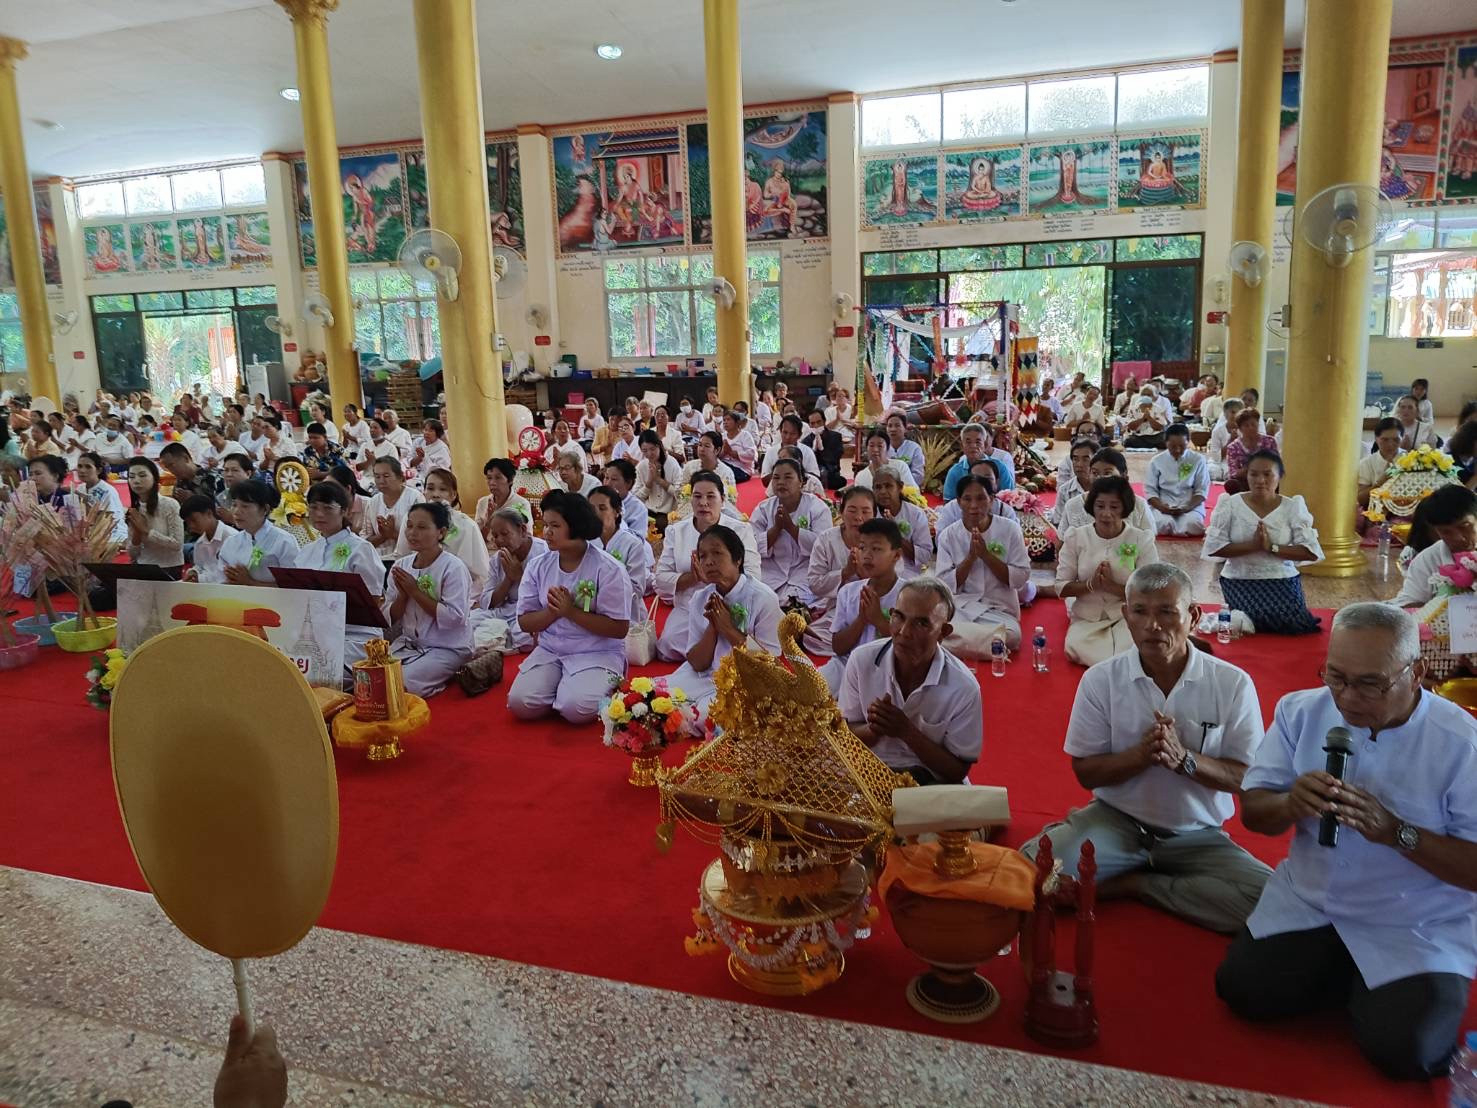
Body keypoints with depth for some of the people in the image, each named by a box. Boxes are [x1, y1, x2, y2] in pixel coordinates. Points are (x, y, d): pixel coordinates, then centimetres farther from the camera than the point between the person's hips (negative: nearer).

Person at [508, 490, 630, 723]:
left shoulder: (608, 569, -12)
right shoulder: (537, 566, 2)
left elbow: (619, 629, -14)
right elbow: (525, 622, 4)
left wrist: (571, 611, -20)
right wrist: (553, 612, -18)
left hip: (597, 652, -4)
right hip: (550, 650, 4)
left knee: (576, 708, -28)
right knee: (520, 703, -19)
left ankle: (605, 685, 5)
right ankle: (562, 686, 10)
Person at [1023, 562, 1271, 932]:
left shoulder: (1233, 684, -6)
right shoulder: (1100, 679, -6)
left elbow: (1246, 777, -4)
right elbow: (1086, 772, -3)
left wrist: (1184, 759, -23)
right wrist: (1140, 755, -22)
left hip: (1197, 835, 2)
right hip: (1117, 820, -2)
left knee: (1267, 899, -26)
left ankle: (1132, 883, -7)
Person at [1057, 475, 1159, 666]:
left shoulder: (1142, 540, -5)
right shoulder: (1076, 537, 0)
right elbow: (1061, 588, 0)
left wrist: (1110, 586, -22)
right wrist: (1091, 584, -19)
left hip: (1128, 617, -2)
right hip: (1087, 619, 2)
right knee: (1076, 648, -30)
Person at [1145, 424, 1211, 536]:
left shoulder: (1198, 460, 3)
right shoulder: (1157, 461, 5)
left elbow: (1202, 490, 1)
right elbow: (1150, 490, 3)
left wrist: (1187, 508, -16)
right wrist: (1161, 507, -17)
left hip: (1191, 506, 0)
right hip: (1163, 506, 0)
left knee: (1192, 524, -33)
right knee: (1164, 524, -33)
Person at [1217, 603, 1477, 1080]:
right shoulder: (1301, 710, -6)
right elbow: (1252, 811, -1)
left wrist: (1396, 832, -32)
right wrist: (1290, 805, -24)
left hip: (1418, 932, -3)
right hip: (1307, 904, 4)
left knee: (1403, 1050, -20)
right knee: (1241, 989, -12)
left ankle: (1372, 991, 14)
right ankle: (1347, 979, 16)